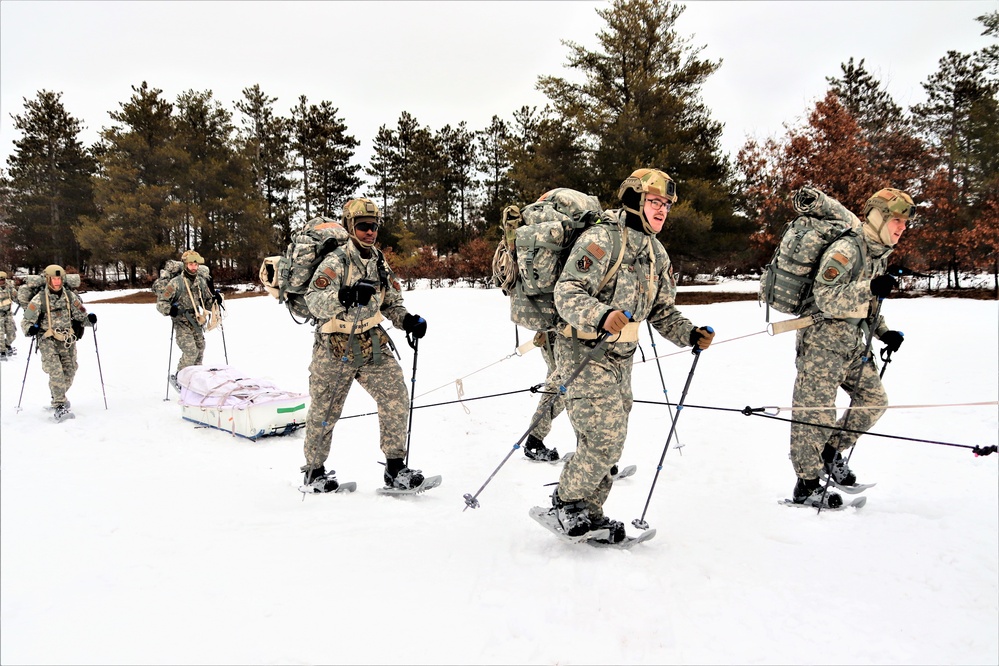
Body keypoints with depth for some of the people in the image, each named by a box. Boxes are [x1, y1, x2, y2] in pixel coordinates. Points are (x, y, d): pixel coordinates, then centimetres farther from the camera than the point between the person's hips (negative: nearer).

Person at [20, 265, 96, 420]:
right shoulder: (39, 299, -2)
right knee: (56, 373, -16)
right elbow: (26, 321, 1)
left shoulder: (70, 296, 5)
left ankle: (58, 397, 32)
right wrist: (30, 329, -21)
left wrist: (89, 319, -12)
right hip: (48, 341, -3)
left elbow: (81, 315, 10)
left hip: (68, 340, 3)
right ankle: (60, 407, -14)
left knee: (69, 372, 6)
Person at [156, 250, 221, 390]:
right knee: (191, 351, -18)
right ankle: (177, 378, 0)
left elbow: (207, 303, 18)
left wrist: (215, 298, -3)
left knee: (199, 352, 5)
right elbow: (161, 303, -6)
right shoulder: (176, 283, -8)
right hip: (182, 325, -5)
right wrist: (170, 309, -26)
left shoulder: (202, 281, 9)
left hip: (197, 324, 6)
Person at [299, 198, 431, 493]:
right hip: (336, 347, -5)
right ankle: (314, 470, 28)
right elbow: (313, 302, -25)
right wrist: (346, 296, -42)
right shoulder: (336, 261, -14)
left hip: (372, 344, 5)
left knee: (396, 398, -8)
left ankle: (395, 469, 3)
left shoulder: (379, 261, 8)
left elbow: (391, 302, 16)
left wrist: (407, 320, -3)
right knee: (324, 412, 8)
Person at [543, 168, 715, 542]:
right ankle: (565, 501, 12)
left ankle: (589, 512, 29)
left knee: (610, 446, 12)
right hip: (585, 354, -8)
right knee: (604, 441, -12)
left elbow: (662, 311, 17)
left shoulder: (657, 253, 12)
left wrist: (690, 335, 0)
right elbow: (567, 293, -23)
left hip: (621, 358, 8)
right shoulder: (601, 239, -15)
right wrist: (601, 315, -40)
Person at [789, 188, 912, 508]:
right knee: (817, 411, -6)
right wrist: (870, 287, -32)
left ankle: (831, 451, 25)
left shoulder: (879, 255, 14)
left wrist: (884, 332, 13)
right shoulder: (846, 249, -16)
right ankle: (807, 486, 3)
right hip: (823, 342, -9)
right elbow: (826, 298, -25)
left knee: (874, 400, 9)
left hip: (854, 346, 9)